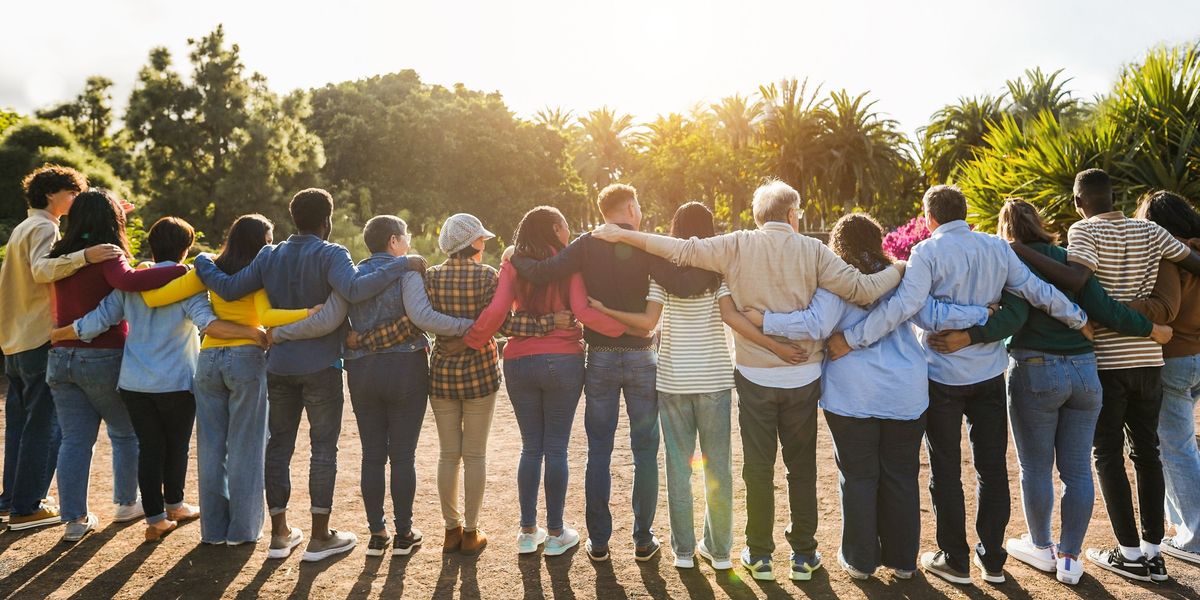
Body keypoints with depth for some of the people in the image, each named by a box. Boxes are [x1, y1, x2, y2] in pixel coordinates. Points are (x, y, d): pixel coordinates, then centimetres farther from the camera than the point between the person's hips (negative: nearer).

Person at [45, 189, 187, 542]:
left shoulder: (61, 255, 7)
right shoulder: (106, 256, -14)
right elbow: (129, 282, -35)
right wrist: (184, 271, -34)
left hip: (61, 357, 6)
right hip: (103, 359, -6)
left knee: (74, 439, 9)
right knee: (126, 433, 14)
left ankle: (75, 518, 10)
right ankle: (127, 503, 25)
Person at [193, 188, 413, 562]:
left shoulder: (269, 257, 6)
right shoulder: (330, 255, -10)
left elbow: (229, 289, 3)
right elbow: (354, 290, -29)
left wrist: (202, 262, 20)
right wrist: (401, 266, -25)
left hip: (278, 366, 5)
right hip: (320, 366, -5)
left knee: (278, 445, 12)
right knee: (323, 447, 4)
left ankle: (280, 533, 20)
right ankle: (320, 537, 9)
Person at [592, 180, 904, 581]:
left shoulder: (738, 246, -6)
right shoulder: (812, 250, -6)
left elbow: (681, 250, -10)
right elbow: (862, 290, -9)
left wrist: (621, 235, -3)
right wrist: (901, 270, 9)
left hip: (754, 377, 0)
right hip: (802, 378, 0)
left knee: (758, 467, 11)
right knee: (802, 468, 14)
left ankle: (760, 555, 20)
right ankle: (804, 555, 24)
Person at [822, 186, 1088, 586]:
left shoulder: (928, 252, -14)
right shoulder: (997, 248, 1)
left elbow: (904, 304, -26)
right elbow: (1037, 291, 2)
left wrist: (851, 339, -25)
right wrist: (1078, 319, 17)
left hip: (943, 377, -4)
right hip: (990, 374, 5)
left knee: (946, 470, 8)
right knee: (992, 466, 13)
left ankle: (955, 561, 17)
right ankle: (992, 559, 23)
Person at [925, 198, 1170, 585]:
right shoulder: (1070, 260, 7)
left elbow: (1013, 316, -20)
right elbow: (1104, 309, -1)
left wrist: (968, 337, -30)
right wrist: (1152, 329, 12)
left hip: (1035, 371, -4)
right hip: (1083, 370, 5)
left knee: (1036, 467, 10)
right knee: (1077, 469, 10)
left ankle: (1041, 547, 24)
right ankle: (1069, 558, 18)